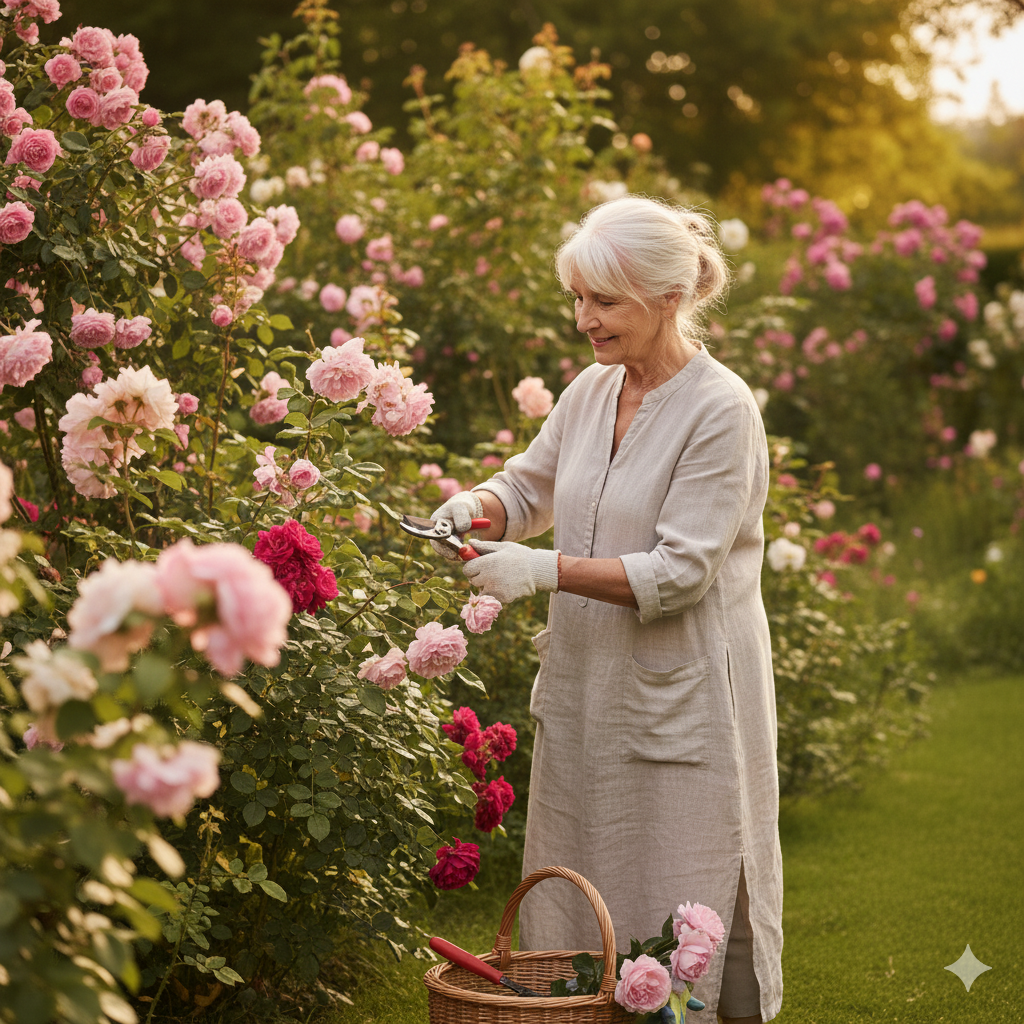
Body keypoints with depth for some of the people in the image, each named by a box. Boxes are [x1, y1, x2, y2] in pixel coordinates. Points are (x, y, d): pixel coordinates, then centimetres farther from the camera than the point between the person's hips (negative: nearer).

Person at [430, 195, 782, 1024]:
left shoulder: (721, 411, -16)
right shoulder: (592, 391, 5)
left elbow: (680, 572, -20)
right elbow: (530, 486, 18)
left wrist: (548, 569, -25)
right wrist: (477, 507, -5)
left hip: (681, 701, -7)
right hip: (586, 686, 7)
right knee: (571, 909, 14)